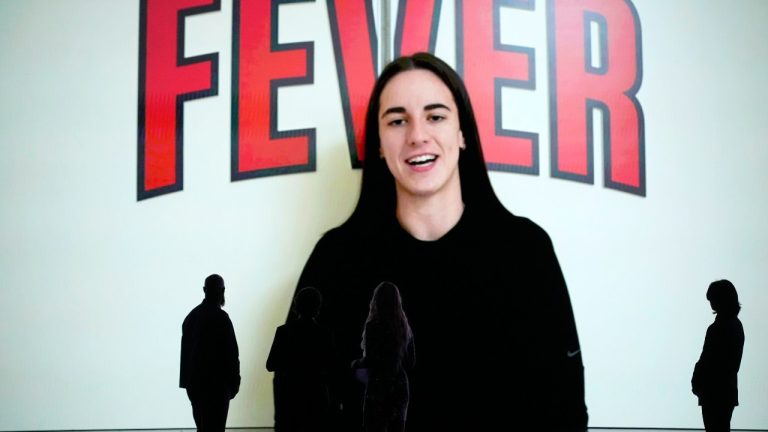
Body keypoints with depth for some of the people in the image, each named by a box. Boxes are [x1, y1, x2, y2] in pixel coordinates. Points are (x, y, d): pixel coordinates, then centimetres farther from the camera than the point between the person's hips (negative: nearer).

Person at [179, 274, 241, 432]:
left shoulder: (192, 315, 9)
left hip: (194, 382, 7)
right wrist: (234, 381, -5)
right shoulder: (220, 317, -13)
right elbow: (231, 352, -15)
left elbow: (186, 350, 12)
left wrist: (189, 380, 16)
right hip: (216, 383, -7)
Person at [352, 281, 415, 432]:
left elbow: (370, 360, -15)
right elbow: (410, 362, 13)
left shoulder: (373, 326, -11)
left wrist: (356, 363, 4)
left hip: (378, 387, -6)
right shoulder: (405, 328, 7)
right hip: (400, 388, 6)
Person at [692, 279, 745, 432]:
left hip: (714, 392, -9)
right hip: (729, 389, 9)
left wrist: (696, 383, -4)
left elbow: (706, 361, -18)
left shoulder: (717, 329, -20)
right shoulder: (736, 324, 8)